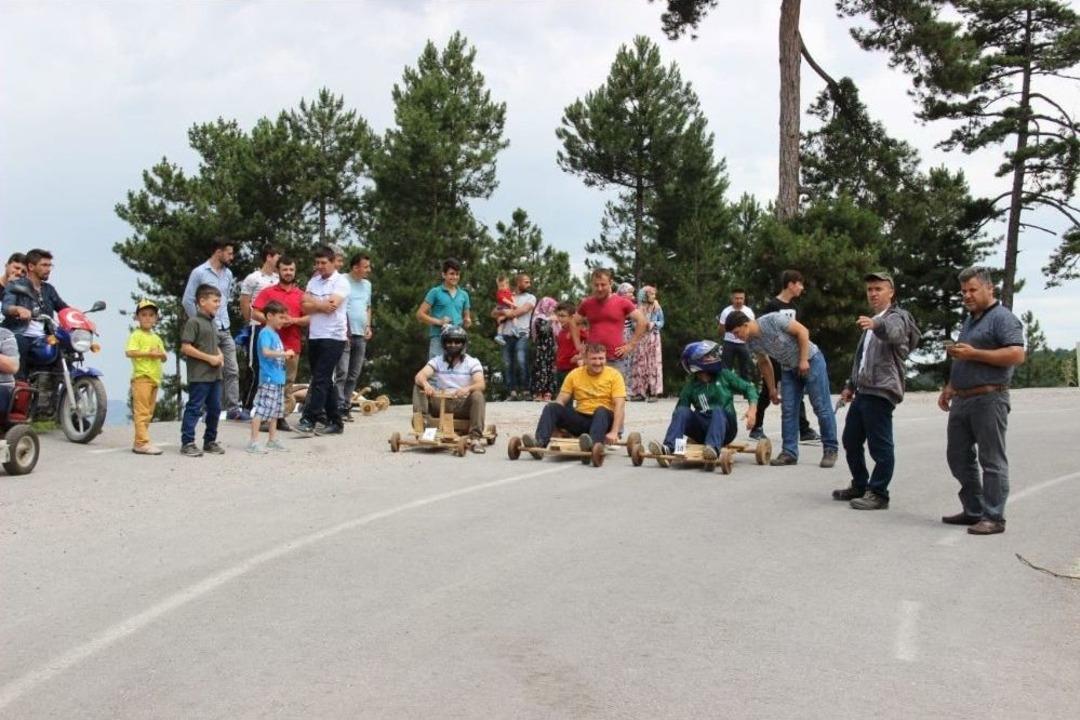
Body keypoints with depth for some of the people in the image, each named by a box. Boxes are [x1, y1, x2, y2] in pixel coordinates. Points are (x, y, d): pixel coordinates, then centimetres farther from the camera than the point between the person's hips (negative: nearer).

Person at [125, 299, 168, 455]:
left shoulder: (156, 338, 20)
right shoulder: (136, 335, -3)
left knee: (148, 412, 10)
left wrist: (161, 354, -3)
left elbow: (164, 357, 19)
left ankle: (139, 442, 16)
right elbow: (129, 352, -18)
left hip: (155, 378, 8)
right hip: (141, 377, -8)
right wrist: (149, 353, -20)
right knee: (142, 411, -10)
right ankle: (142, 443, -12)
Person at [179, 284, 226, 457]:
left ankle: (210, 441, 24)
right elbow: (185, 347, -17)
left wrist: (220, 356, 6)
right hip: (199, 375, -9)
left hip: (215, 374, 9)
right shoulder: (193, 322, -10)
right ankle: (187, 442, 1)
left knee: (214, 408, 13)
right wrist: (209, 358, -17)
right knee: (194, 408, -5)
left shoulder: (213, 323, 16)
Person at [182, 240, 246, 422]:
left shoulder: (228, 274, 11)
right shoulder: (199, 273, -8)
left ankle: (233, 408, 6)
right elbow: (187, 301, -7)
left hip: (225, 330, 6)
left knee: (232, 370, 3)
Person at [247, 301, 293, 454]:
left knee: (275, 411, 15)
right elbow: (266, 352, -26)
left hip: (278, 379, 10)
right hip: (268, 379, -10)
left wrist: (284, 356, 10)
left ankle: (272, 440, 23)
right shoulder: (265, 333, -11)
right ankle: (253, 443, -6)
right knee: (260, 410, -8)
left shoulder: (275, 334, 16)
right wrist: (284, 353, -20)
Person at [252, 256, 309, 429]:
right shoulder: (268, 292, 8)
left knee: (288, 383, 2)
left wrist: (294, 320, -10)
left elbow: (309, 319, 8)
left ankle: (281, 416, 7)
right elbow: (255, 313, 1)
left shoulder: (301, 295, 13)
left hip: (292, 346, 2)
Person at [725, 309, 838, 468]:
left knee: (822, 407, -4)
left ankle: (830, 450, 4)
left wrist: (804, 360, -21)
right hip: (788, 369, 6)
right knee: (788, 410, 1)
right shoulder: (751, 342, -6)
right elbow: (764, 363, 9)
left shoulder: (773, 320, -26)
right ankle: (790, 452, 7)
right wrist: (771, 388, 11)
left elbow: (802, 331, -20)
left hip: (810, 360, -6)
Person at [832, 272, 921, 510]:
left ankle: (878, 494, -1)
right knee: (850, 441, 15)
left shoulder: (896, 317, -5)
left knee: (880, 447, -7)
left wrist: (875, 325, -53)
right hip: (862, 392, 9)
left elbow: (893, 332, -32)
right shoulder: (872, 322, 24)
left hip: (880, 392, -9)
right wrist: (851, 385, 26)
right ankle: (860, 486, 27)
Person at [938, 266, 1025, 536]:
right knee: (958, 456, 12)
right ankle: (973, 511, 22)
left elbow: (1017, 355, -20)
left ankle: (993, 518, 0)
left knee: (991, 460, -4)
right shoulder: (969, 321, 21)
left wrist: (974, 353, -19)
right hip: (962, 400, 9)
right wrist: (948, 388, 20)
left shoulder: (1002, 318, -7)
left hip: (988, 399, -9)